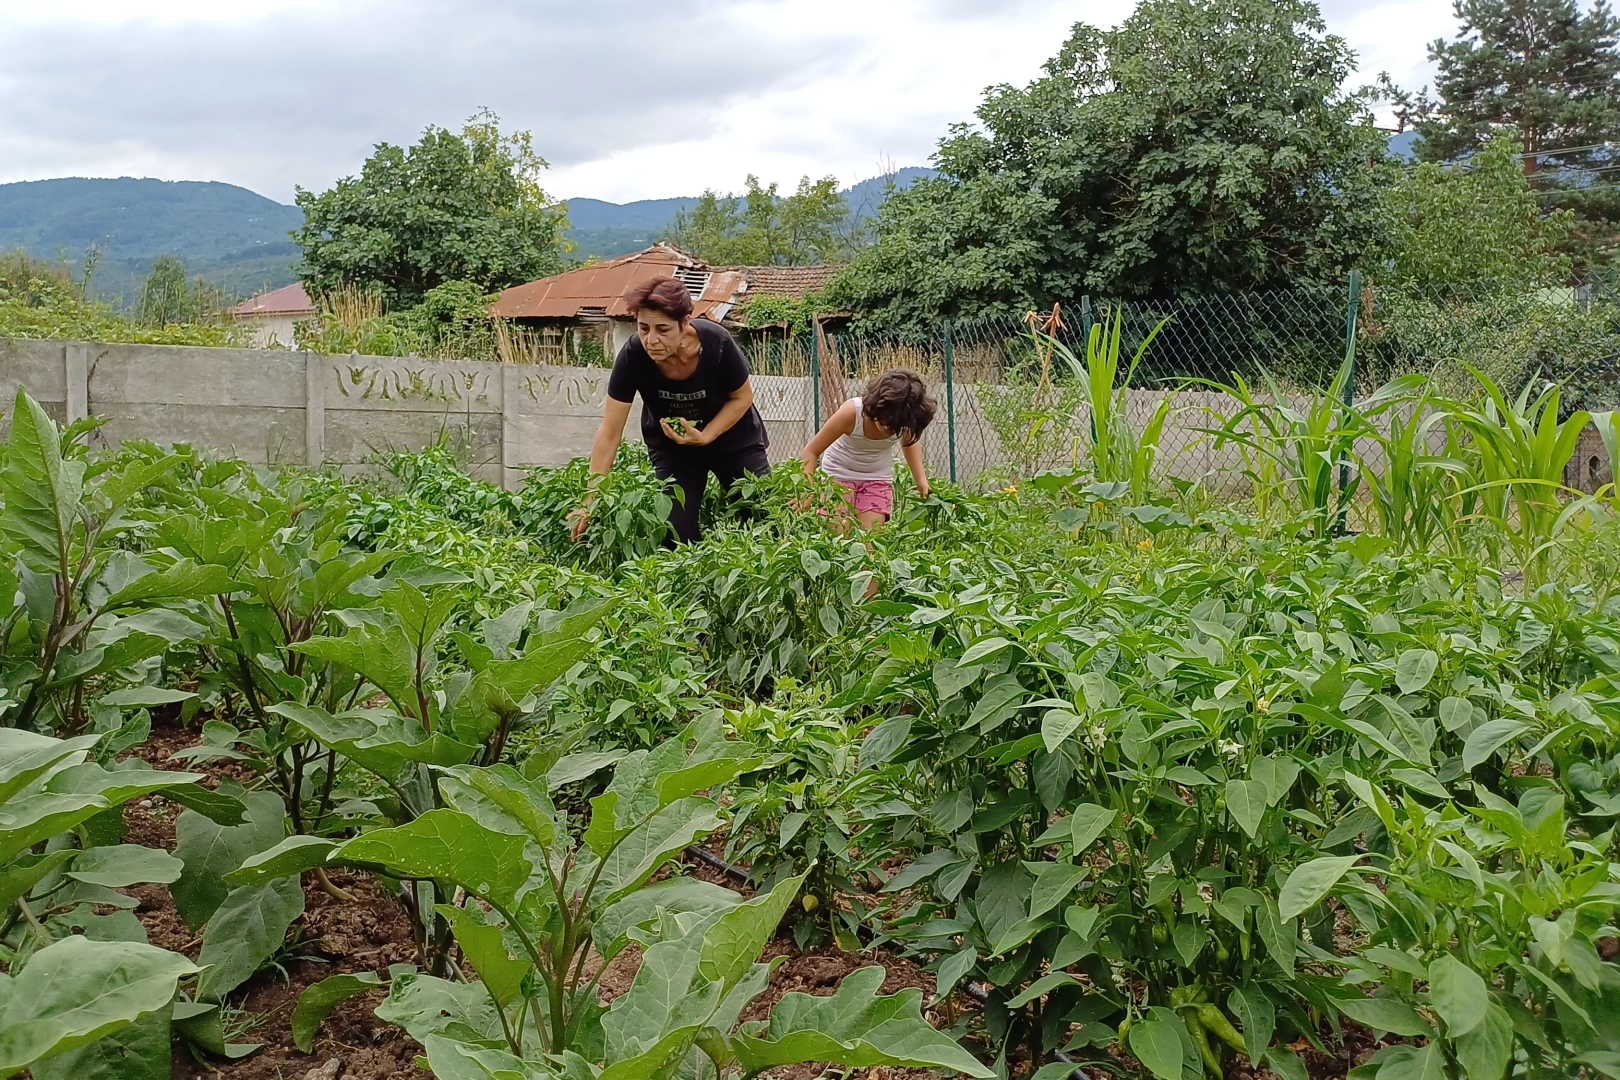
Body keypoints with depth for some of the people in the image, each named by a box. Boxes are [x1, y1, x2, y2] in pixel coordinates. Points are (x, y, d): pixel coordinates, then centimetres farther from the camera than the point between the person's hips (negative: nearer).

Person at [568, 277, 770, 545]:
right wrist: (590, 501, -27)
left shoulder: (716, 343, -31)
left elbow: (742, 397, -12)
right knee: (679, 529, -6)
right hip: (670, 446, 1)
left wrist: (705, 437, -26)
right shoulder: (633, 355, -29)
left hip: (732, 436, 0)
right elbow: (609, 433, -24)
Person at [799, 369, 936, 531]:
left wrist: (921, 479, -5)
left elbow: (909, 442, 5)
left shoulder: (904, 419, -22)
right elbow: (811, 452, -25)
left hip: (878, 478, 2)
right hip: (839, 473, -2)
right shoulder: (851, 412, -32)